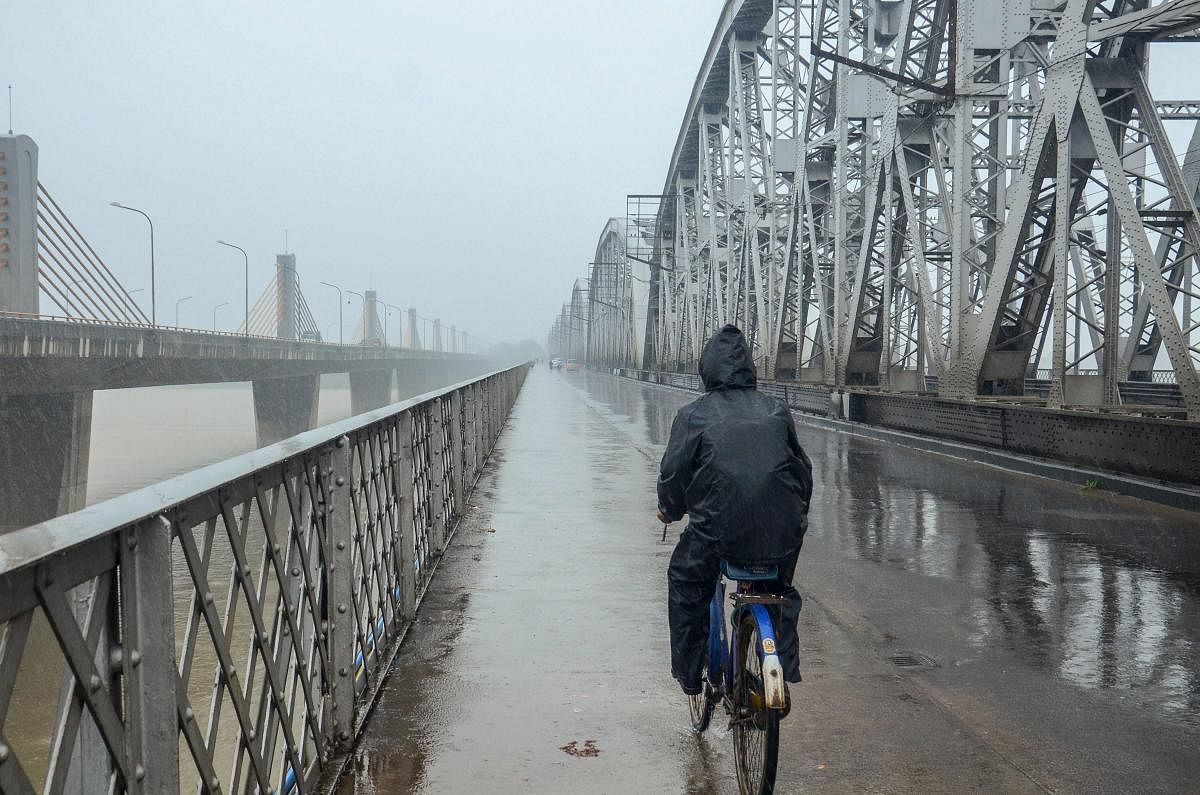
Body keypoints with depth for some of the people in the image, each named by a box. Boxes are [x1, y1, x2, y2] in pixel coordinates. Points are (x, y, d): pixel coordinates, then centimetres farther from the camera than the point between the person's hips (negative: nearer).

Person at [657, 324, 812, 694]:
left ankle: (688, 673, 29)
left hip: (719, 531, -2)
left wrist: (668, 509, 24)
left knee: (684, 581, 26)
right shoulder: (776, 410, 11)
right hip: (782, 533, 3)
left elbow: (673, 471, 3)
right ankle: (786, 665, 31)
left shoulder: (693, 415, 1)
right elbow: (803, 466, 17)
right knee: (781, 588, 33)